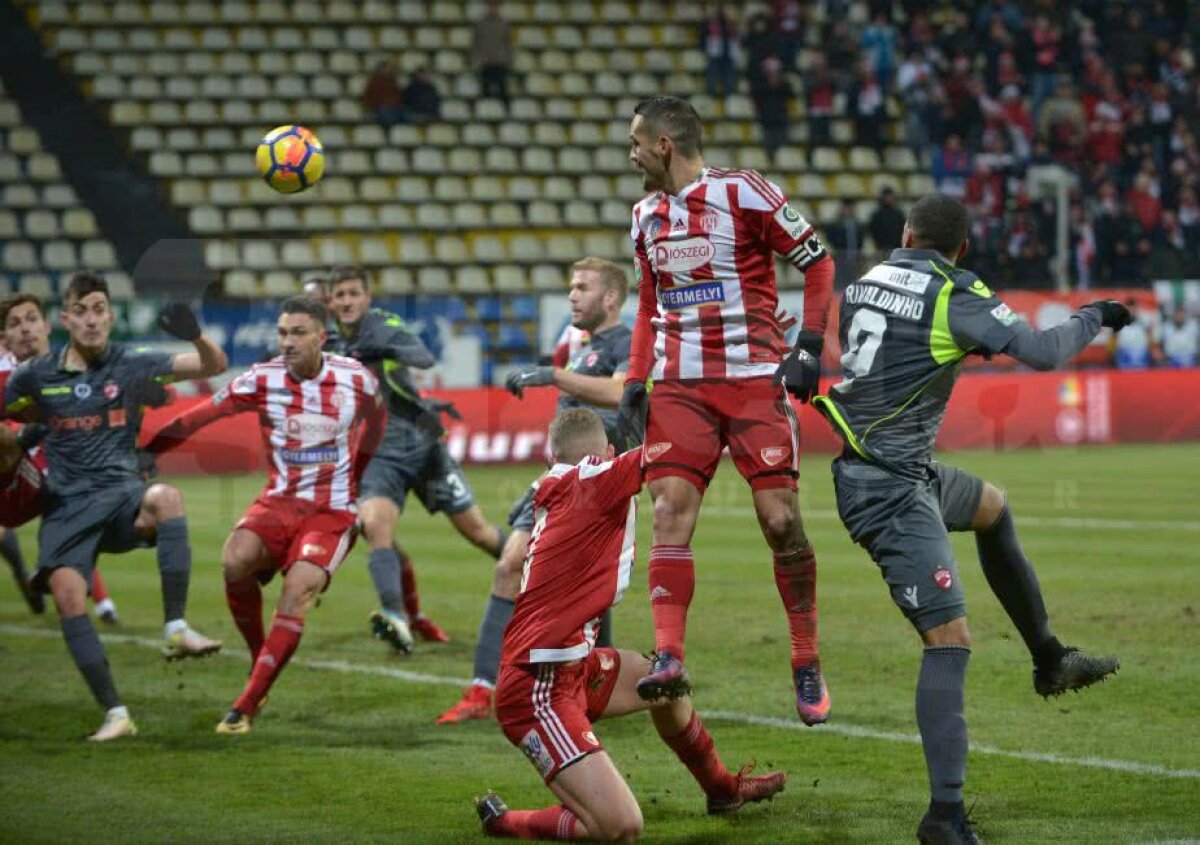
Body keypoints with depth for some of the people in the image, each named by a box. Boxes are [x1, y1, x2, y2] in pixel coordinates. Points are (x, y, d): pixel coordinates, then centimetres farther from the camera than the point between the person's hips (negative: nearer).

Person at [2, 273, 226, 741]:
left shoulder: (132, 365, 3)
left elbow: (214, 366, -3)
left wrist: (196, 336, -22)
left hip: (122, 495, -1)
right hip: (66, 504, 1)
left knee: (165, 497, -36)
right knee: (66, 590, -22)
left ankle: (176, 630, -34)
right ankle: (114, 714, -17)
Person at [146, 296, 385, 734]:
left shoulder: (357, 380, -4)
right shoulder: (263, 380, -5)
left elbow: (375, 420, 18)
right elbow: (197, 418, -7)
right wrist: (141, 454, -13)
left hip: (333, 512, -1)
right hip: (279, 501, 1)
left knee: (296, 592, -24)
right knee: (235, 562, -28)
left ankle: (246, 707, -18)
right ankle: (259, 658, -2)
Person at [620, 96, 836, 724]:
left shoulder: (744, 193, -6)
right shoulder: (647, 215, 14)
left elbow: (818, 264, -2)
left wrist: (809, 346, -11)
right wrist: (635, 382, 12)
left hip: (755, 382, -5)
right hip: (680, 387, 5)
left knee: (781, 521, -5)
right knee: (670, 513, -12)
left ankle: (808, 666, 8)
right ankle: (668, 658, -19)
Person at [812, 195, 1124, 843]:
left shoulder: (866, 283, 6)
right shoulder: (956, 297, -15)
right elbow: (1042, 352, -24)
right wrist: (1093, 318, -3)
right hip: (891, 490, -9)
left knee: (992, 508, 33)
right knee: (949, 637, -13)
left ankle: (1049, 660, 41)